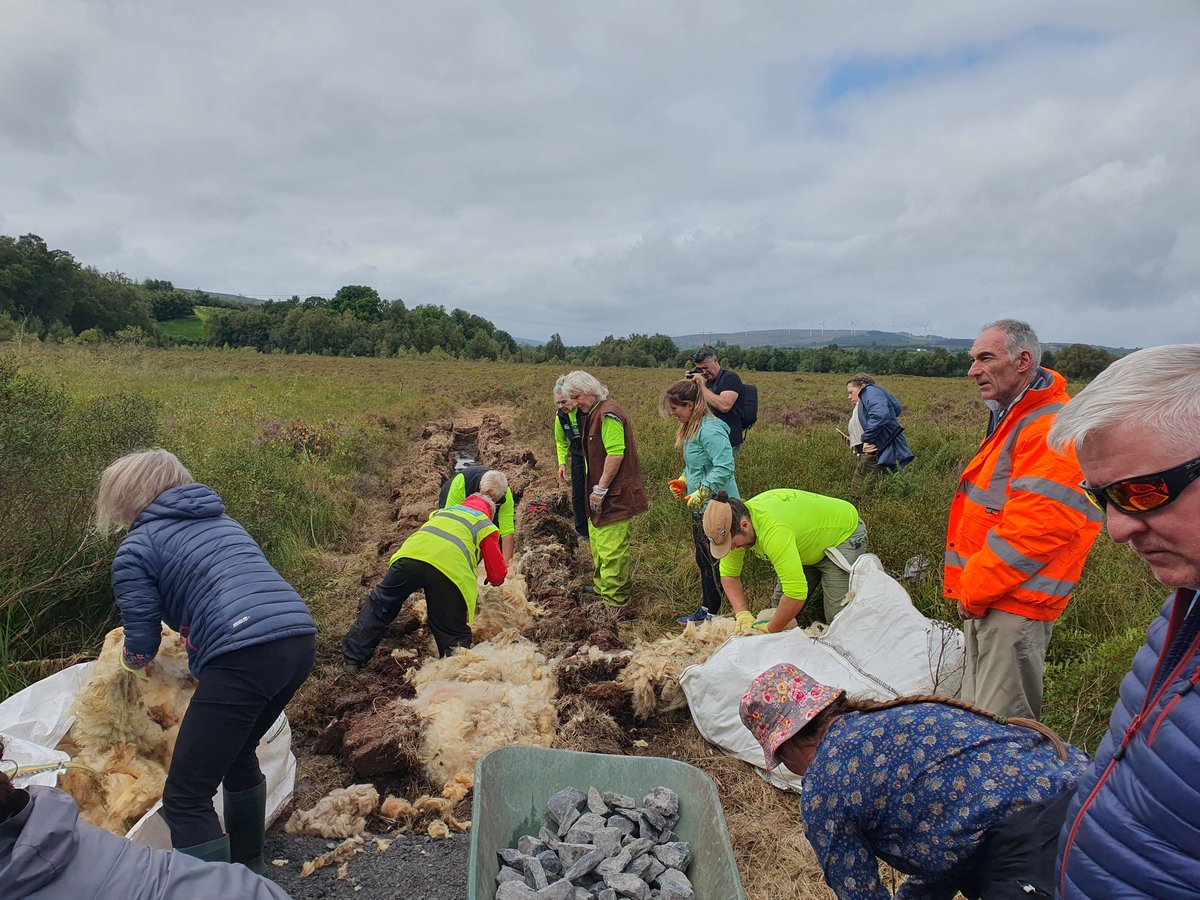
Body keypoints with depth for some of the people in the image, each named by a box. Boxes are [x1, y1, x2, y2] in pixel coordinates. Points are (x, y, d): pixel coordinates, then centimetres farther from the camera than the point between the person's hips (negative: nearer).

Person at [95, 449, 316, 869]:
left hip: (244, 657, -8)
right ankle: (249, 869, 42)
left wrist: (132, 656, 30)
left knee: (185, 798, 1)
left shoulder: (135, 550, 7)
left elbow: (141, 648, 8)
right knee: (237, 754, 29)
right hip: (299, 639, 8)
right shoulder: (221, 521, 26)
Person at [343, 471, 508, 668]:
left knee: (379, 605, 22)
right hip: (450, 569, -4)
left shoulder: (444, 510, 37)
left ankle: (352, 659, 26)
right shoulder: (487, 527, 24)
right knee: (453, 634, 8)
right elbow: (498, 577, 21)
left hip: (411, 555, 4)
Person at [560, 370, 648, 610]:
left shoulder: (608, 415, -19)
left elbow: (616, 454, -25)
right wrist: (595, 489, 17)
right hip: (600, 493, 11)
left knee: (612, 548, -5)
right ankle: (602, 585, 37)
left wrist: (600, 490, -21)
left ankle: (614, 600, 4)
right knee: (597, 539, 22)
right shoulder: (594, 413, 14)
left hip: (615, 495, -11)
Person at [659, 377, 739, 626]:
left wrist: (700, 494, -22)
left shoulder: (710, 430, -22)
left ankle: (712, 615, 15)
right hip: (701, 509, 10)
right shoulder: (691, 428, 10)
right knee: (703, 560, 19)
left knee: (714, 562, 2)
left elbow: (724, 467, -28)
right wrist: (683, 481, 7)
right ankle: (705, 611, 32)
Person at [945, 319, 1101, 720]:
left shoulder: (1052, 430, -18)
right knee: (975, 717, 20)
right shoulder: (1012, 418, 15)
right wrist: (971, 588, 15)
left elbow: (1033, 528, -25)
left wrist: (974, 590, -16)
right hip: (986, 597, 10)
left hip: (1014, 604, -10)